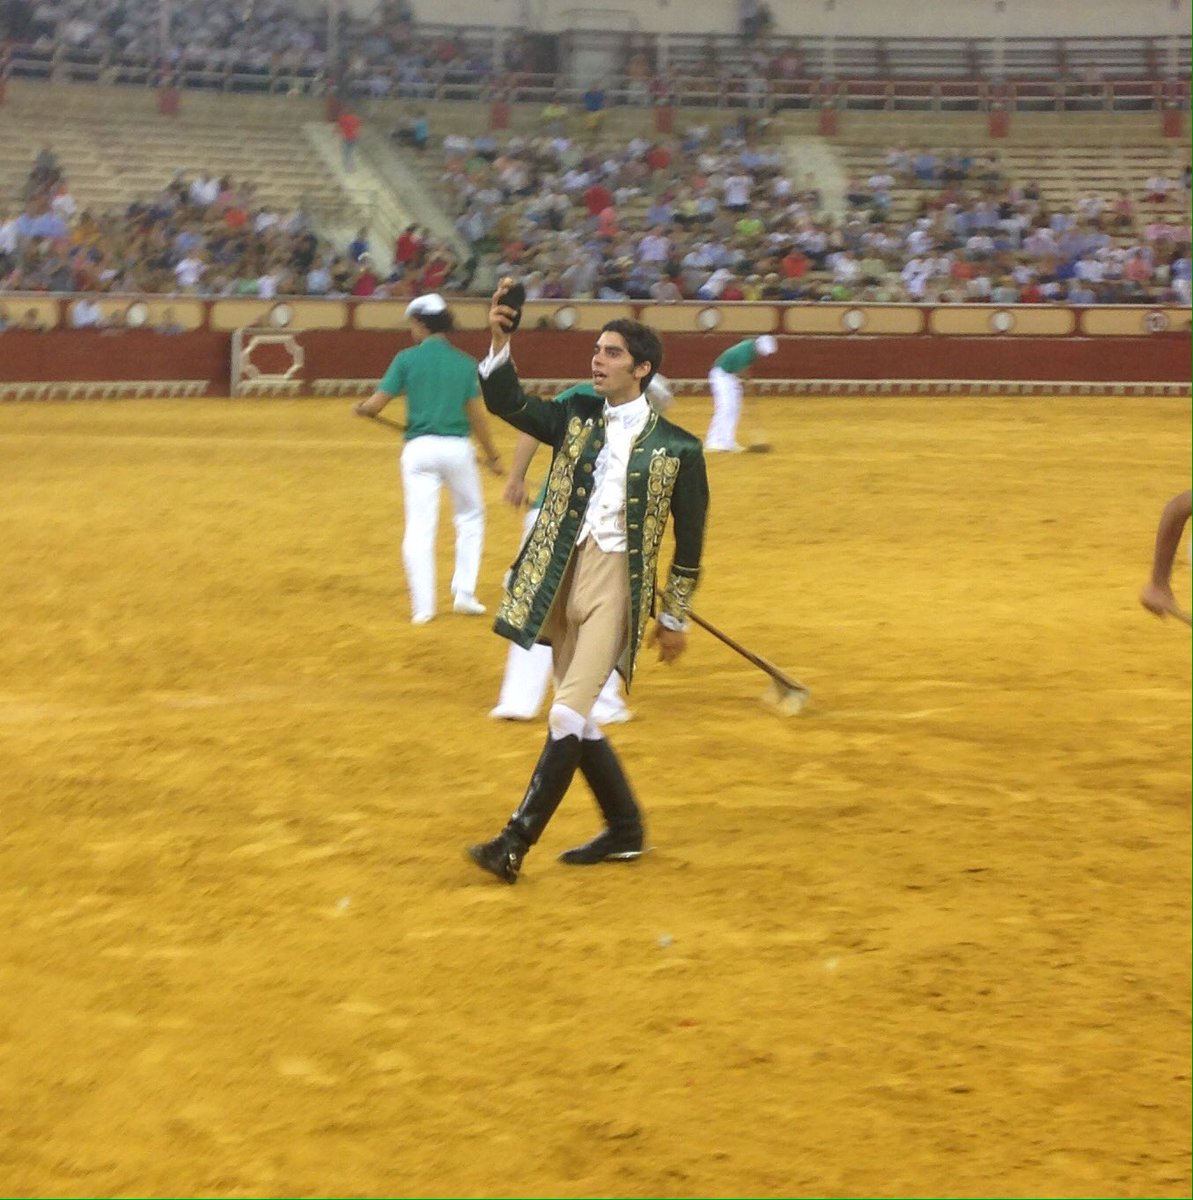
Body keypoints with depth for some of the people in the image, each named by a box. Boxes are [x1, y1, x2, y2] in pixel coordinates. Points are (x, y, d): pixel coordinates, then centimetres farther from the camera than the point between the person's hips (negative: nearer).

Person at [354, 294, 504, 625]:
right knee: (470, 517, 20)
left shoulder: (407, 359, -2)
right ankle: (464, 594, 15)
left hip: (419, 448, -1)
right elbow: (475, 414, 0)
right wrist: (492, 455, 9)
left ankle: (422, 606, -2)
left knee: (419, 527, 2)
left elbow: (376, 404, -4)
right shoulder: (464, 363, 2)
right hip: (458, 447, 1)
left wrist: (360, 408, 18)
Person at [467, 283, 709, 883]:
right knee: (575, 720, 12)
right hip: (562, 575, 6)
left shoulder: (675, 448, -3)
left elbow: (689, 539, 4)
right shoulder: (578, 416, 9)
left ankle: (516, 842, -14)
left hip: (615, 580, -6)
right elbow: (507, 404, -4)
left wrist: (674, 617, 7)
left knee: (568, 715, -14)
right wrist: (499, 341, -20)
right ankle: (624, 830, 28)